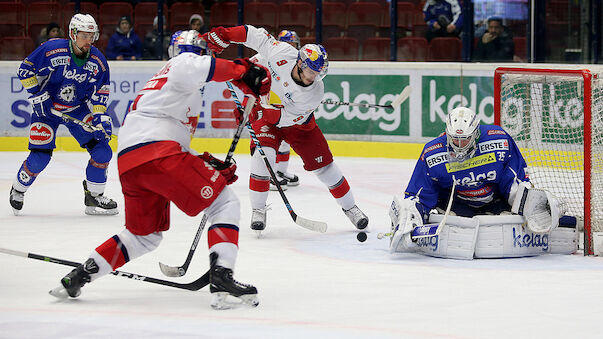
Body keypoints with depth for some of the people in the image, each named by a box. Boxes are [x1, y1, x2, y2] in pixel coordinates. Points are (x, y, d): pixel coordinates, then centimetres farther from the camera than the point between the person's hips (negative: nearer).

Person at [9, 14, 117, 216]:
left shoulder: (98, 61, -9)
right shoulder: (51, 50, -22)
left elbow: (99, 93, -1)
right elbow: (25, 70, -12)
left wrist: (101, 116, -15)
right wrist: (37, 94, -18)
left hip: (78, 110, 4)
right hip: (46, 108, -4)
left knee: (102, 150, -8)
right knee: (39, 157, -11)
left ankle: (93, 197, 7)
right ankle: (17, 191, 17)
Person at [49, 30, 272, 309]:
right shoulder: (180, 67, 9)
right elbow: (193, 67, -19)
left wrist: (207, 165, 25)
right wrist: (242, 71, -15)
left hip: (128, 164, 9)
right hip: (157, 151, -9)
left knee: (145, 234, 26)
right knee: (224, 204, -4)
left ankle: (79, 276, 20)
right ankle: (221, 277, -20)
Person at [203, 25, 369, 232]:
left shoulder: (315, 93, -31)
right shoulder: (281, 53, -30)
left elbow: (284, 118, -31)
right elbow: (257, 36, -14)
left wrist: (257, 109, -42)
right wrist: (224, 35, -17)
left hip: (296, 120, 0)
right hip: (263, 112, 0)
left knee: (322, 163, -1)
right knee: (264, 154, -24)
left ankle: (349, 207, 19)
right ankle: (258, 209, -11)